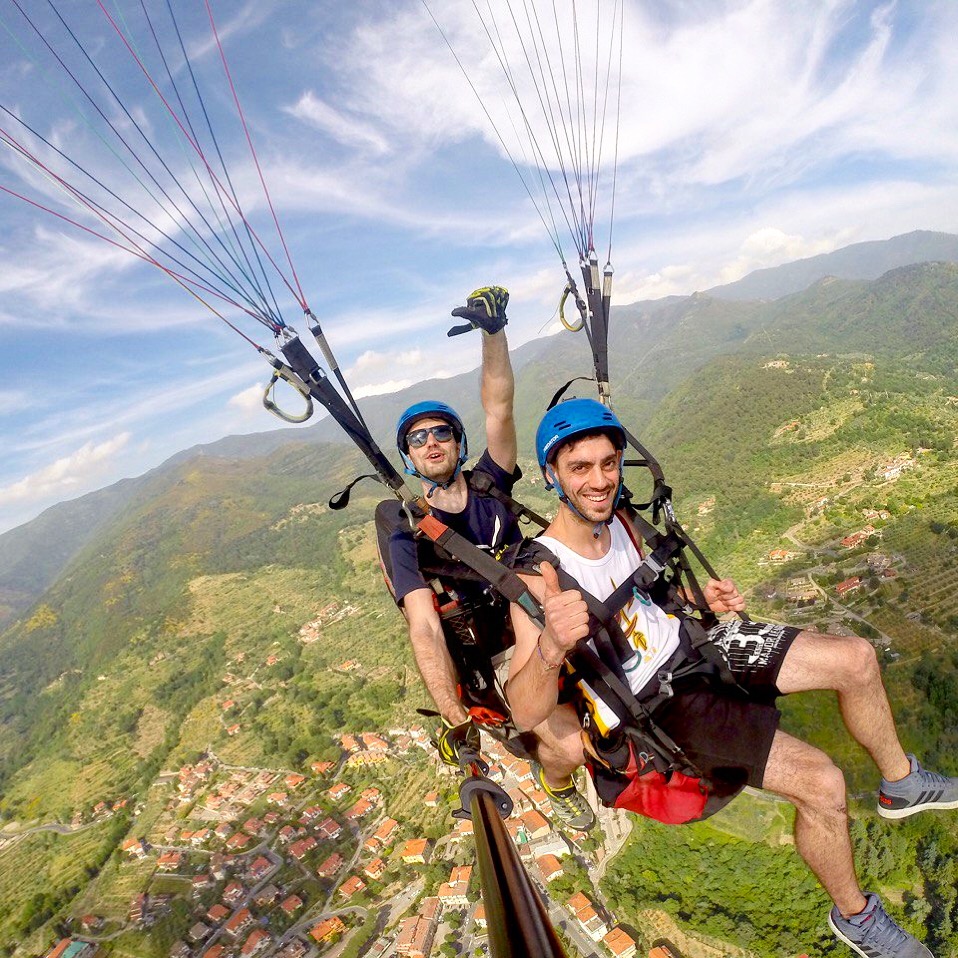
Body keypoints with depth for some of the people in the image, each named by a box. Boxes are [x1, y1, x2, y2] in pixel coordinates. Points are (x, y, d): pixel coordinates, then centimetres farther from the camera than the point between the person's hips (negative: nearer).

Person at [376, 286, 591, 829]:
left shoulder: (488, 486, 1)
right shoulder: (403, 528, -10)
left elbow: (499, 410, -12)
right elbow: (425, 628, -19)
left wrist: (494, 333, -25)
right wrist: (455, 719, -26)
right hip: (497, 657, -4)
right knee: (569, 748, -20)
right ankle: (556, 782, 18)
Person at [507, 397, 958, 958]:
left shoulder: (618, 520, -4)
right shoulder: (540, 576, -27)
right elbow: (526, 714, -32)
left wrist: (700, 599, -4)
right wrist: (551, 648, -54)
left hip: (690, 644, 7)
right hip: (658, 703, -7)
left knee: (856, 659, 3)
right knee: (820, 782, -19)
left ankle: (901, 784, 32)